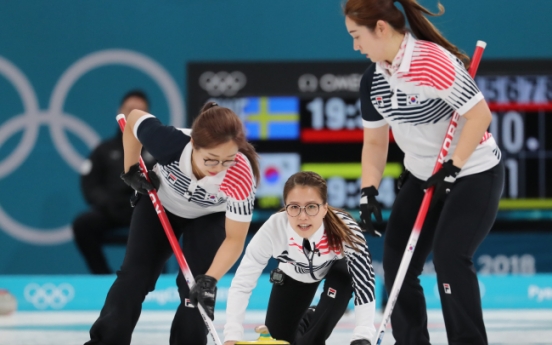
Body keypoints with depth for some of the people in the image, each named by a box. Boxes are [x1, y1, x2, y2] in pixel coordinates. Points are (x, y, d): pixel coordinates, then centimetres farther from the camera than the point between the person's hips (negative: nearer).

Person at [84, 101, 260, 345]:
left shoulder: (241, 177, -43)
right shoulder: (170, 142, -41)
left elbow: (234, 239, -33)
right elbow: (134, 118, -17)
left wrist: (209, 280, -45)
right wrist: (131, 170, -10)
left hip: (209, 217, -1)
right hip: (160, 203, 1)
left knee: (195, 285, -14)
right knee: (134, 274, -2)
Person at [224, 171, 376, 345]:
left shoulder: (346, 230, -42)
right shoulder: (273, 229, -40)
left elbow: (364, 283, -41)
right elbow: (241, 283, -34)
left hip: (335, 268, -1)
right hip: (295, 274, 1)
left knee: (343, 279, -33)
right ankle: (307, 321, 37)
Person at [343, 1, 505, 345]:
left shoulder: (432, 62, -27)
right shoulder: (373, 79, -2)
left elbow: (480, 114, -25)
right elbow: (375, 142, 7)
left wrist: (451, 169, -23)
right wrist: (369, 192, -6)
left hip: (474, 174, -8)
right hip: (422, 178, 8)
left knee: (449, 257, -20)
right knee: (396, 261, 4)